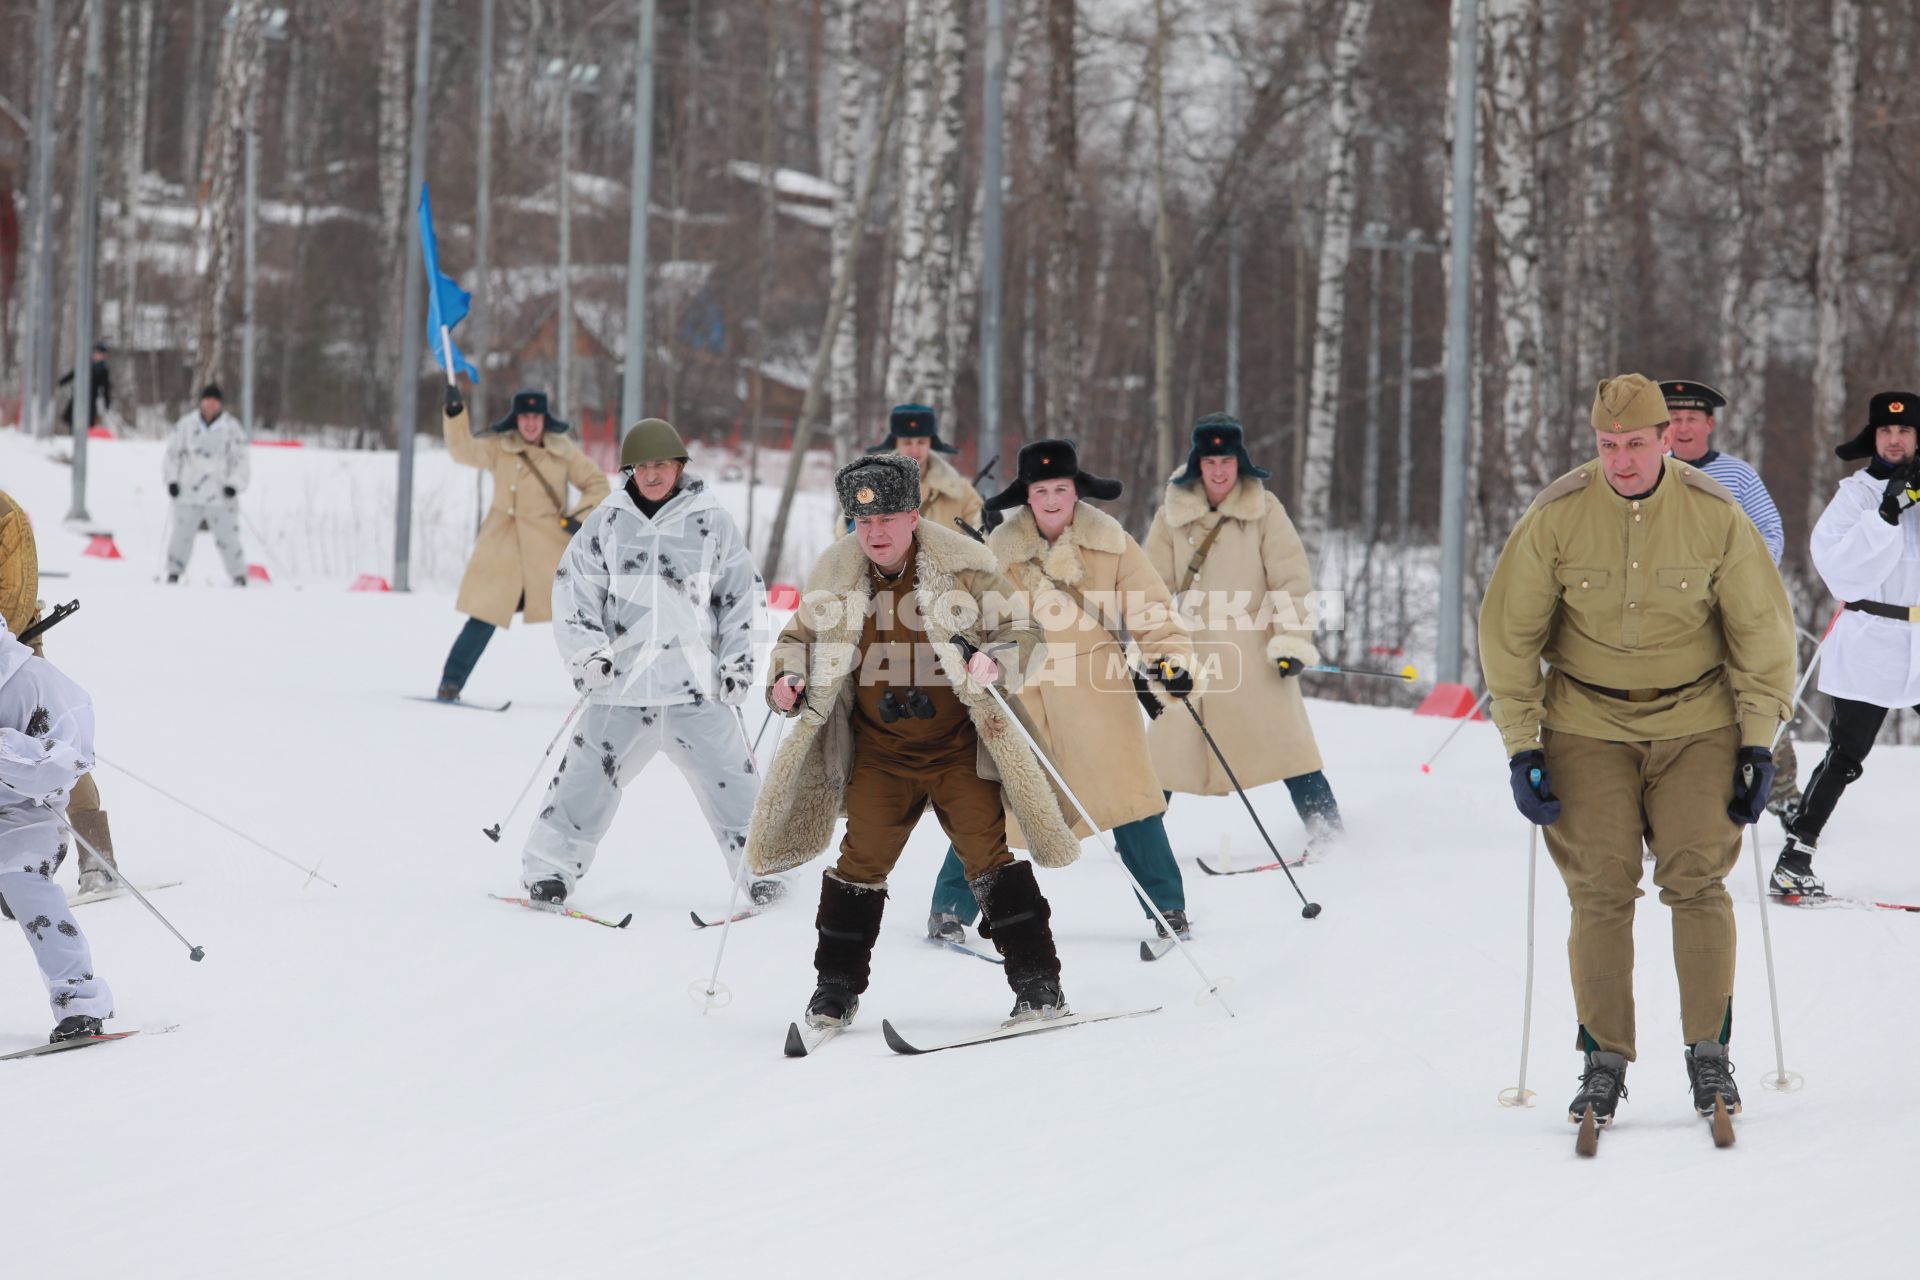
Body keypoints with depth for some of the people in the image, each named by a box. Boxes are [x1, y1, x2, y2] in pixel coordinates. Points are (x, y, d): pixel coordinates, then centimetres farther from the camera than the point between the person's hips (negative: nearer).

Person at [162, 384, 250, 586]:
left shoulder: (232, 427, 2)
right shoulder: (186, 423, 6)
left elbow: (240, 459, 4)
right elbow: (173, 452, 12)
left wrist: (234, 484, -8)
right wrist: (172, 479, 3)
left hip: (220, 494, -2)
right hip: (188, 491, 2)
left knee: (227, 537, -6)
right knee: (182, 533, 4)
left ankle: (239, 575, 3)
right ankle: (174, 573, 18)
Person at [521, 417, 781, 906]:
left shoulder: (713, 523, 6)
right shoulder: (606, 522, 7)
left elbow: (742, 596, 11)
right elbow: (574, 590, 9)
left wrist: (737, 662, 4)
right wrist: (587, 651, -2)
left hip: (697, 683, 0)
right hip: (621, 683, 0)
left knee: (728, 779, -2)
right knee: (588, 776, -3)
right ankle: (549, 867, 7)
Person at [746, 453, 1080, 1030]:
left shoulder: (960, 563, -9)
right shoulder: (835, 573, -2)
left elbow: (1019, 630, -5)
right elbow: (800, 636, 12)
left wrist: (993, 661, -26)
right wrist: (788, 677, -9)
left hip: (959, 749, -2)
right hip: (878, 755, 2)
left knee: (990, 857, -7)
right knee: (861, 863, 0)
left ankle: (1038, 983, -1)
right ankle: (836, 986, 14)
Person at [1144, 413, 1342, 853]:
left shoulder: (1265, 510, -2)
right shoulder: (1172, 515, 3)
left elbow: (1291, 579, -3)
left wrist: (1292, 638, -13)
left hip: (1254, 650, -2)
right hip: (1191, 651, 2)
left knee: (1283, 738, -6)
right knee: (1167, 746, 4)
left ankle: (1325, 826, 0)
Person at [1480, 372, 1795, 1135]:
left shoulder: (1714, 515, -9)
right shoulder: (1555, 517, -10)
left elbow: (1762, 629, 1)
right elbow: (1508, 633, -1)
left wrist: (1757, 745, -3)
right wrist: (1521, 749, -5)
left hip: (1695, 722, 0)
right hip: (1587, 725, 0)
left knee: (1697, 879, -8)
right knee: (1599, 889, -6)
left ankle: (1709, 1052, 2)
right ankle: (1604, 1061, 2)